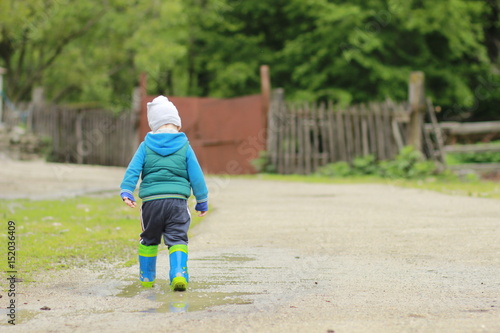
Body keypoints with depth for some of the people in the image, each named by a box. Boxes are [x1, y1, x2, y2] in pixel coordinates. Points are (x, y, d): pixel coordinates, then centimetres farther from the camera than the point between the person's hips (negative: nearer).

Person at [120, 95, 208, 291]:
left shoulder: (146, 145, 7)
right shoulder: (184, 146, 5)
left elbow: (133, 169, -4)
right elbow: (196, 175, 6)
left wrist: (126, 191, -8)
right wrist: (202, 201, 14)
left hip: (152, 201, 1)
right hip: (177, 201, -1)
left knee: (149, 239, 19)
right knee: (177, 239, 0)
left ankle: (146, 277, 26)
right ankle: (179, 273, -22)